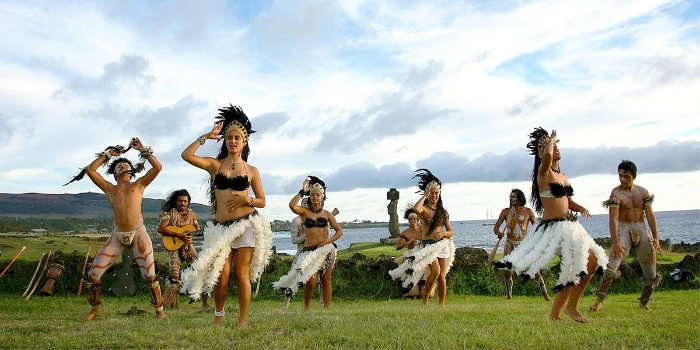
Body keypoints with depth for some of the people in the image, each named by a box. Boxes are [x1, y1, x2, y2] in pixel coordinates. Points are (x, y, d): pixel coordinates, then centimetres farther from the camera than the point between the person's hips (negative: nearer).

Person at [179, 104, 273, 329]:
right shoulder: (215, 165, 8)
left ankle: (243, 321, 8)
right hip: (221, 226, 1)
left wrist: (247, 200, -9)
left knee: (242, 274, -2)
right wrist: (206, 136, 0)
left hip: (247, 225, 0)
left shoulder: (252, 171, 9)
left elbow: (262, 201, 11)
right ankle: (219, 315, 20)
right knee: (221, 274, -5)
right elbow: (187, 155, -6)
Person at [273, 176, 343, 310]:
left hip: (326, 250, 2)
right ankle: (306, 308, 10)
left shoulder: (327, 214, 10)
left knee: (326, 280, 4)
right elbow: (292, 205, -16)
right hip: (309, 250, -2)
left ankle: (327, 308, 12)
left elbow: (339, 231, 10)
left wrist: (329, 241, -6)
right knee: (311, 280, -11)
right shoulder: (305, 211, 5)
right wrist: (302, 192, -9)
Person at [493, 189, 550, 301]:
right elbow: (496, 227, 3)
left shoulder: (528, 211, 1)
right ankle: (509, 295, 9)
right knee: (508, 271, -6)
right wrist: (498, 233, -20)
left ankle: (545, 293, 6)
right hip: (510, 243, 1)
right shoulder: (505, 211, 4)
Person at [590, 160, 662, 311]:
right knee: (611, 268, -20)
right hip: (623, 230, -5)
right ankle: (599, 301, -12)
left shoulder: (643, 192, 7)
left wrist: (655, 237, -3)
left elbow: (650, 215, 7)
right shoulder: (616, 193, -8)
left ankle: (644, 303, 27)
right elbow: (613, 220, -16)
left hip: (641, 230, 5)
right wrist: (615, 243, -24)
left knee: (651, 275, 9)